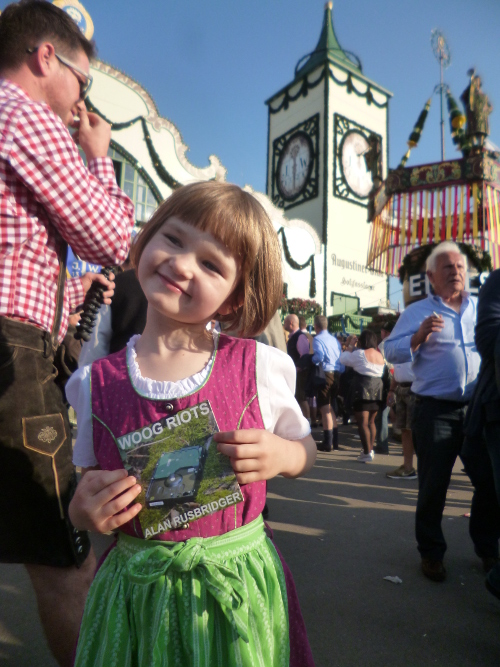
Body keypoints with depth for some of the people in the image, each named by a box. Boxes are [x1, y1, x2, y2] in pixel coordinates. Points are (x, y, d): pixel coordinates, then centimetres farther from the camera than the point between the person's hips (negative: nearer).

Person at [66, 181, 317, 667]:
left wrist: (279, 455, -17)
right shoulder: (95, 384, -8)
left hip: (238, 582, -1)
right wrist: (84, 510, -16)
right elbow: (90, 484, 5)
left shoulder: (260, 367, -12)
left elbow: (304, 450, 3)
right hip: (136, 588, 2)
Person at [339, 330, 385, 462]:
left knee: (362, 422, -5)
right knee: (371, 421, 18)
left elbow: (343, 359, -4)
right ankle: (370, 450, 24)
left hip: (363, 387, -8)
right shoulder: (380, 355, 14)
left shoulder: (360, 353, -9)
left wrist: (350, 345, 10)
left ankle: (367, 453, -7)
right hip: (377, 387, 8)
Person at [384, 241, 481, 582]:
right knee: (433, 484, 5)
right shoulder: (417, 312, 3)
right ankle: (431, 552, 24)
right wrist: (419, 337, -19)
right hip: (436, 410, -3)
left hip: (479, 407, 4)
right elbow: (391, 351, -4)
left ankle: (487, 546, 35)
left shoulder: (484, 308, 14)